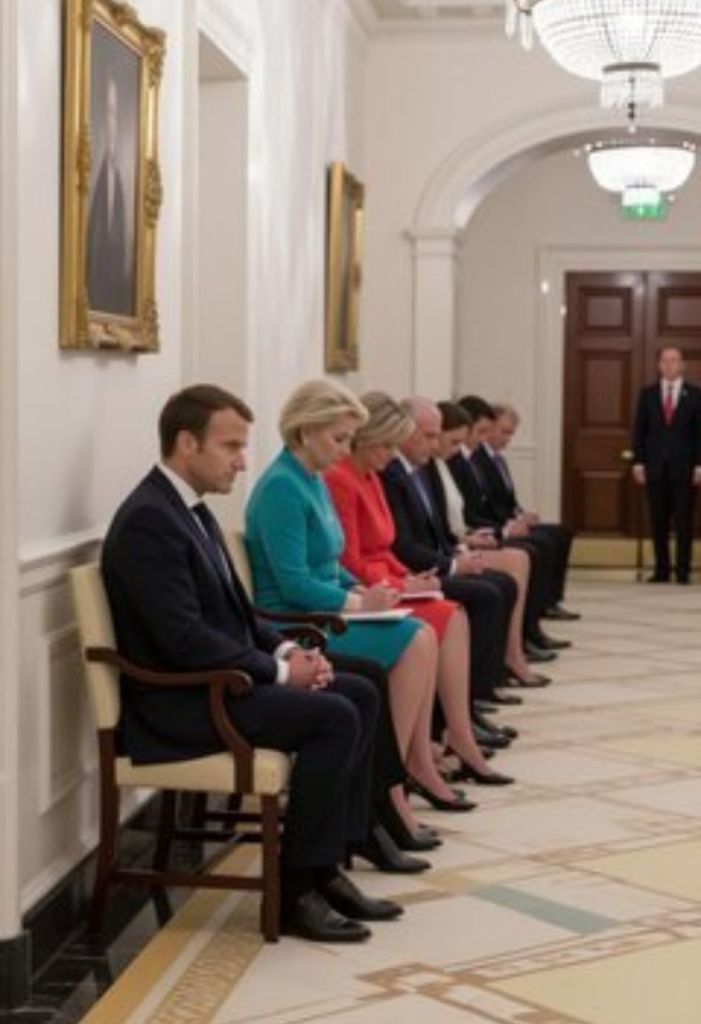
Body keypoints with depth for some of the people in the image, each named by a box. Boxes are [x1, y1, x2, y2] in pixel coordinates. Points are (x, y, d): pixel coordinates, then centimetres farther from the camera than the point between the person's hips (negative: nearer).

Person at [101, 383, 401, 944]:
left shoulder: (190, 510, 13)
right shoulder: (147, 520, -19)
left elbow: (234, 610, 19)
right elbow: (184, 638, -25)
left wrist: (285, 650, 0)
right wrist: (279, 669, -17)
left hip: (218, 679, 10)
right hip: (177, 699, -10)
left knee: (361, 696, 4)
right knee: (333, 718, -22)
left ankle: (327, 865, 6)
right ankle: (296, 887, -11)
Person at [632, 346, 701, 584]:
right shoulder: (648, 394, 9)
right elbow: (639, 430, 7)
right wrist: (638, 461, -1)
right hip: (656, 467, 2)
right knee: (658, 522, 3)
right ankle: (661, 570, 9)